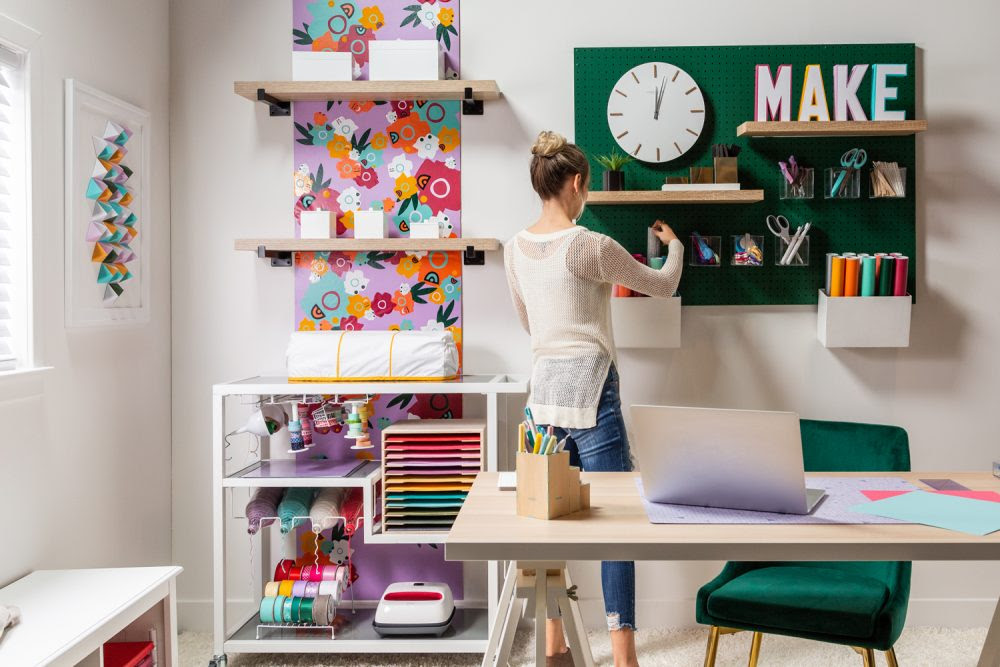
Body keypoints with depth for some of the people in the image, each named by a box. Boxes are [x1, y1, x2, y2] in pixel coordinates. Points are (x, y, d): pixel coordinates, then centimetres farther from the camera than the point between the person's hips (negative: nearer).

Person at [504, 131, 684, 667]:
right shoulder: (591, 246, -11)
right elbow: (663, 286, 3)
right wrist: (674, 244, 22)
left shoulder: (516, 249, 6)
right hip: (589, 388, -6)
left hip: (543, 387, 6)